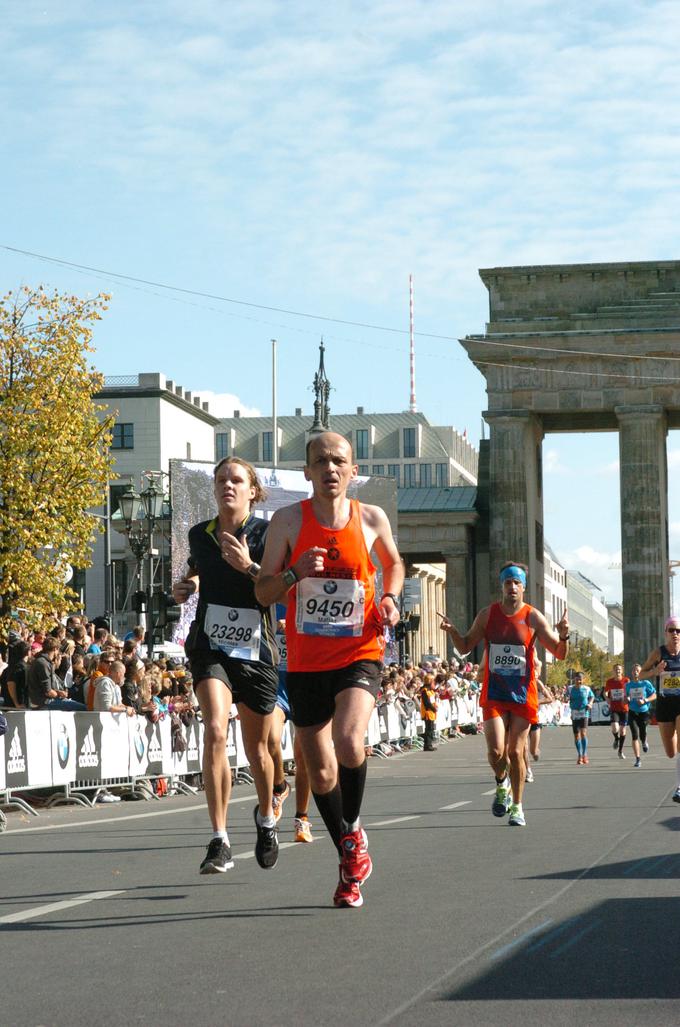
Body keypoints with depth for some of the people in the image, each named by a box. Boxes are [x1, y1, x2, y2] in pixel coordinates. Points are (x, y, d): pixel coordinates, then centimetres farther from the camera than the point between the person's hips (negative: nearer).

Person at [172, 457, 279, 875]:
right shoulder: (200, 535, 7)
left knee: (257, 748, 12)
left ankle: (266, 818, 43)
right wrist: (185, 586, 7)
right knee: (216, 732, -21)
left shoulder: (267, 533, -6)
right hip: (211, 647, 1)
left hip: (257, 652, -1)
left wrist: (249, 567, -25)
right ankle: (220, 843, -20)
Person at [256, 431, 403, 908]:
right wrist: (295, 573, -19)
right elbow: (263, 592, 1)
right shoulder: (289, 520, -2)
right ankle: (350, 862, 28)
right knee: (320, 770, 7)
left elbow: (394, 564, 22)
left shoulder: (372, 519, 1)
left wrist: (390, 599, 3)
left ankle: (354, 830, -2)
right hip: (306, 661, 1)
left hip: (359, 654, -1)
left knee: (349, 742, -28)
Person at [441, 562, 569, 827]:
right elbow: (465, 647, 11)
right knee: (496, 751, -11)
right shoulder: (488, 614, 1)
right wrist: (452, 631, -9)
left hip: (523, 695, -1)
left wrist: (563, 636, -24)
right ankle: (501, 783, 22)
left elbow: (560, 655, -3)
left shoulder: (533, 618, -4)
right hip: (494, 693, 1)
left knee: (516, 752, 2)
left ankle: (517, 807, 15)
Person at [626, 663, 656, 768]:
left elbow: (654, 695, -2)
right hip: (632, 712, 1)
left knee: (642, 735, 3)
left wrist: (645, 700, -17)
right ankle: (638, 759, -8)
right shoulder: (628, 685, 5)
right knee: (634, 736, -10)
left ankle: (644, 743, 44)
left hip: (644, 712, -1)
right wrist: (627, 699, -8)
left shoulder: (646, 683, -3)